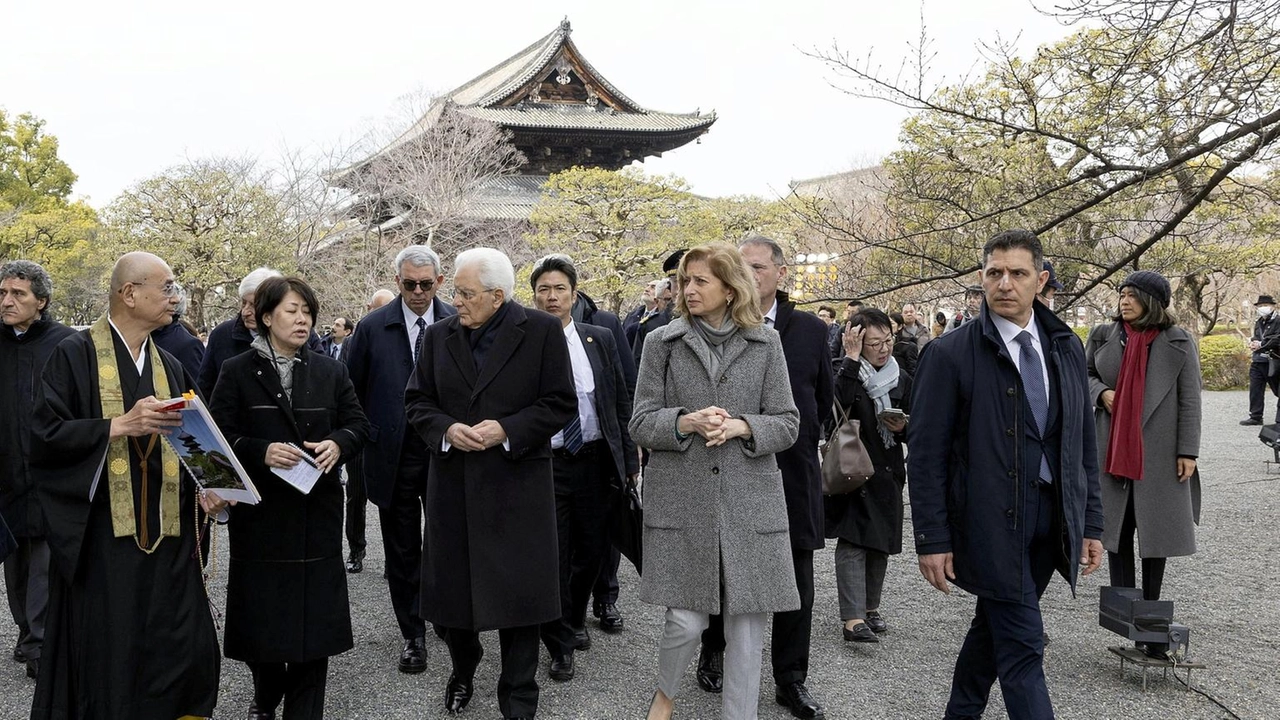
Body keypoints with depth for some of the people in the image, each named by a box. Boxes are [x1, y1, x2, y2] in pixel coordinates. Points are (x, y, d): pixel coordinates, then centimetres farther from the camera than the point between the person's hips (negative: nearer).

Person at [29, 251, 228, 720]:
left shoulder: (171, 367, 14)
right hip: (102, 539, -5)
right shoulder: (75, 355, -3)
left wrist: (203, 490, -1)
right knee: (106, 662, 2)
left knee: (181, 656, 4)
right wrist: (120, 425, -19)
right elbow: (45, 435, -11)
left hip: (167, 539, 5)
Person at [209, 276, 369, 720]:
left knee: (314, 613, 1)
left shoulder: (330, 371, 8)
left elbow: (358, 424, 10)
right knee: (262, 612, 7)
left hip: (317, 512, 2)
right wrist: (261, 452, -20)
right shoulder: (237, 372, 1)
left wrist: (338, 444, -11)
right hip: (260, 512, -1)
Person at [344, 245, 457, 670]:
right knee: (402, 551, 9)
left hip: (447, 452, 0)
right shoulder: (372, 328, -2)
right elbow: (351, 392, 3)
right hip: (394, 457, 0)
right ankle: (413, 634, 20)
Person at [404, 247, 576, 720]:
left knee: (517, 590, 2)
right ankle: (462, 672, 38)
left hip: (516, 483, -3)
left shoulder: (542, 331, -5)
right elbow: (417, 400, 9)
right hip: (453, 484, 4)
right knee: (454, 585, 12)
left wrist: (507, 430, -17)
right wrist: (446, 430, -10)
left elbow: (561, 404, -5)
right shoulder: (440, 335, 6)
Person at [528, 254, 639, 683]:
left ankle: (574, 619, 41)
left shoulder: (601, 340, 4)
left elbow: (622, 403, 6)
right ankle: (561, 644, 23)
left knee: (592, 550, 14)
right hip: (545, 465, -3)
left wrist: (630, 460, 4)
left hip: (595, 461, 3)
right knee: (551, 556, 4)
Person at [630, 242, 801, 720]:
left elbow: (787, 425, 4)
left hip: (749, 502, 1)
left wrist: (741, 427, -14)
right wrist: (686, 422, -16)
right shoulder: (662, 343, 4)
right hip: (681, 500, -1)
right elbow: (640, 424, 3)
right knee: (686, 621, 1)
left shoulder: (765, 343, 5)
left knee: (747, 627, 4)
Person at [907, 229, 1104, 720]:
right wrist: (933, 539, -12)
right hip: (992, 523, -5)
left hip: (1053, 519, 5)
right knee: (1022, 647, -3)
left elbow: (1083, 440, 11)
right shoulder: (950, 353, -10)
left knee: (994, 626, 19)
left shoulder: (1066, 347, 7)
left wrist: (1091, 522, 9)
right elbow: (926, 454, -10)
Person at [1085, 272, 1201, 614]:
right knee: (1117, 522, 7)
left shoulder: (1178, 342, -4)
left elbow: (1190, 400, -3)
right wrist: (1102, 393, -8)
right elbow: (1084, 375, 14)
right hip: (1113, 447, 2)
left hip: (1159, 451, -2)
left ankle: (1151, 605, 20)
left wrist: (1188, 451, -7)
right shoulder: (1103, 336, 2)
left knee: (1156, 524, 6)